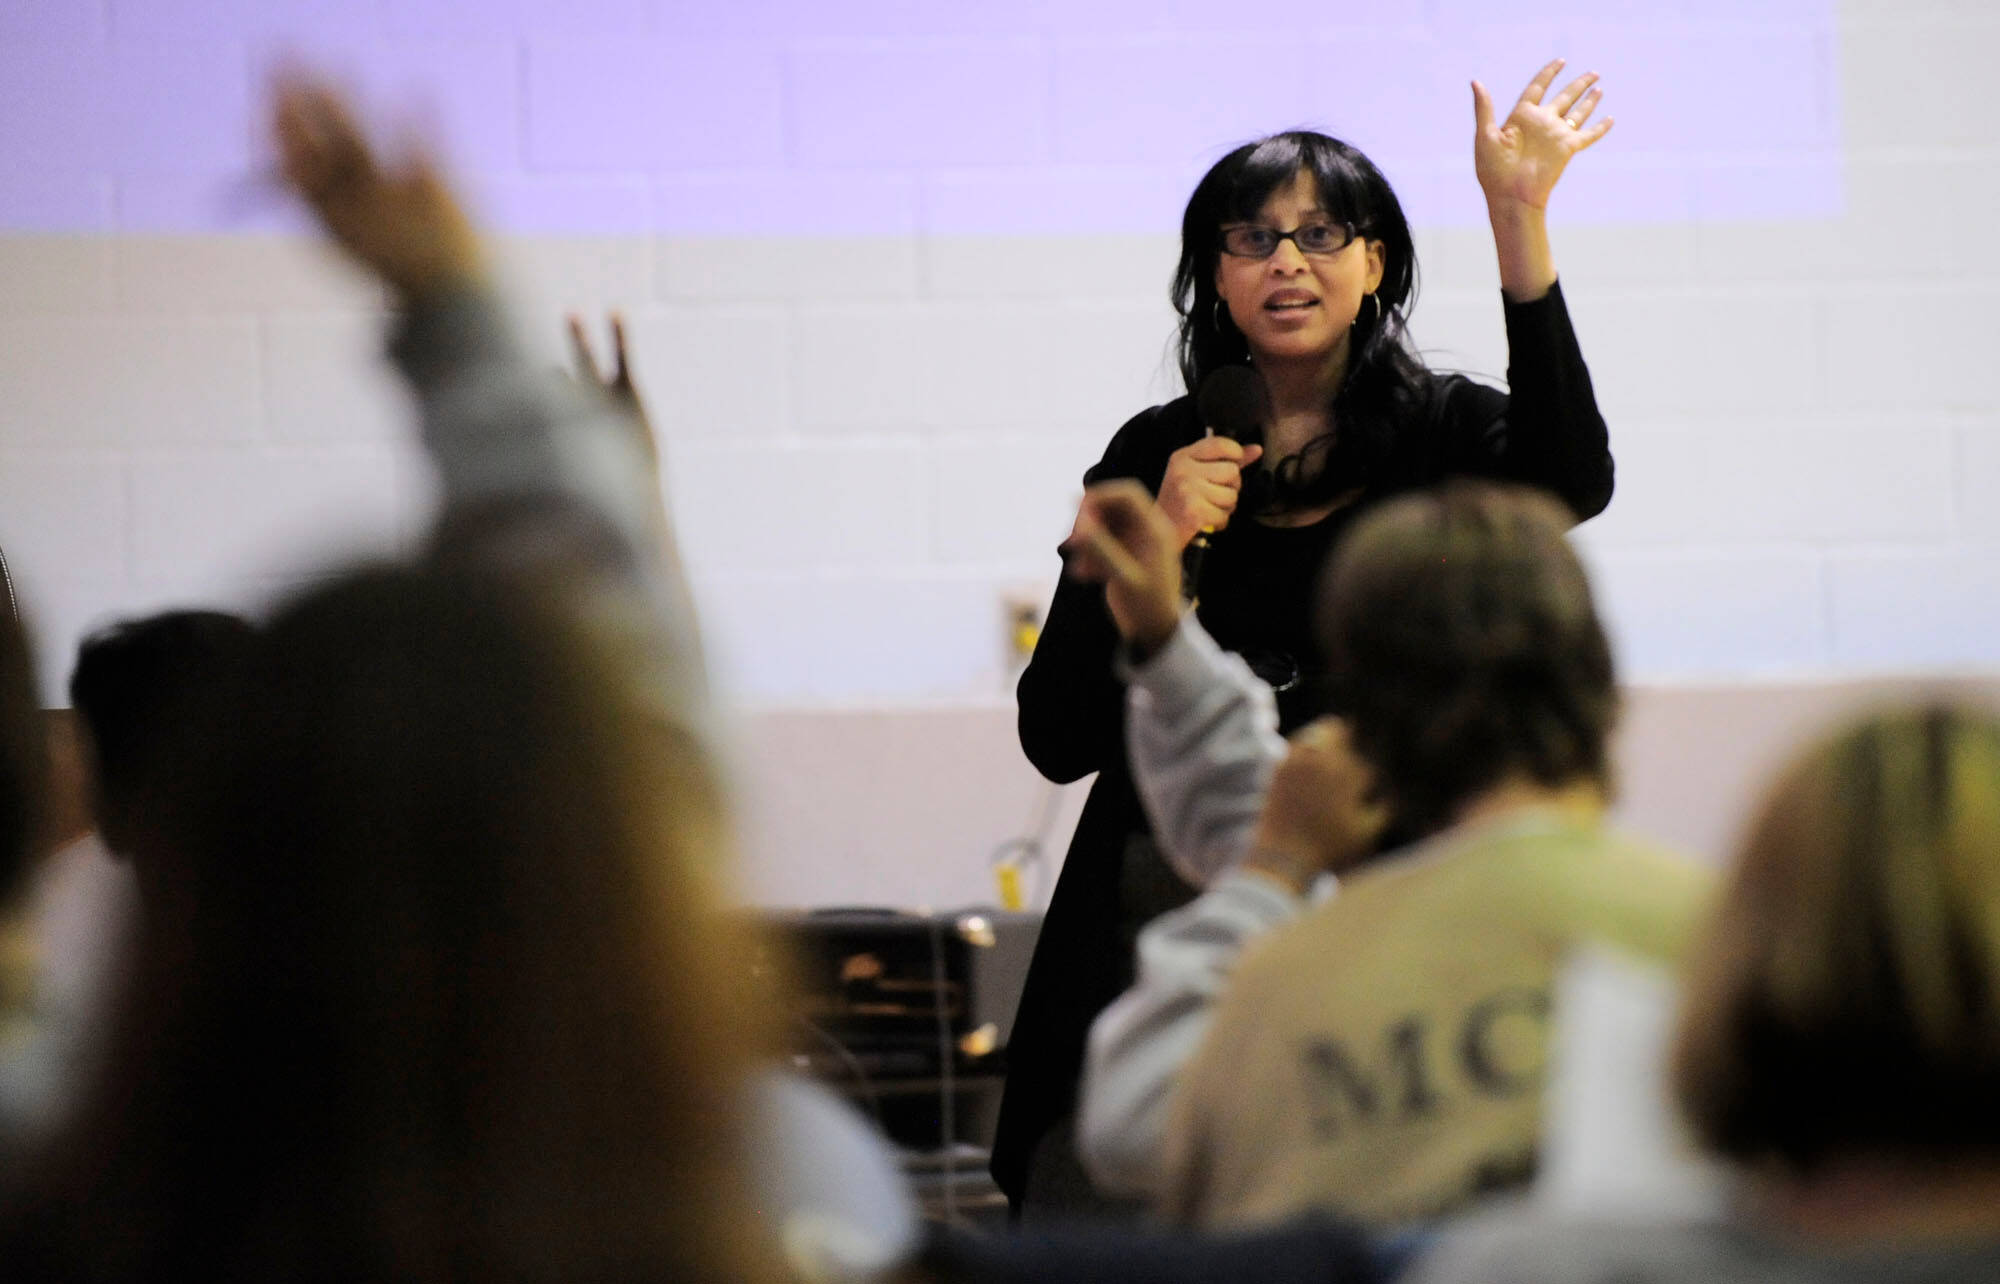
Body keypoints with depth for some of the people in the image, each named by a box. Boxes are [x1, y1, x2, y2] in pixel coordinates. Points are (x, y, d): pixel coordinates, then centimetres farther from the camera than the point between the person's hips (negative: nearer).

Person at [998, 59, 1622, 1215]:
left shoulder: (1442, 430, 5)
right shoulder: (1155, 457, 9)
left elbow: (1571, 482, -20)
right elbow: (1058, 740, 5)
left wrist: (1520, 221, -23)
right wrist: (1155, 548, -10)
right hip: (1166, 898, 2)